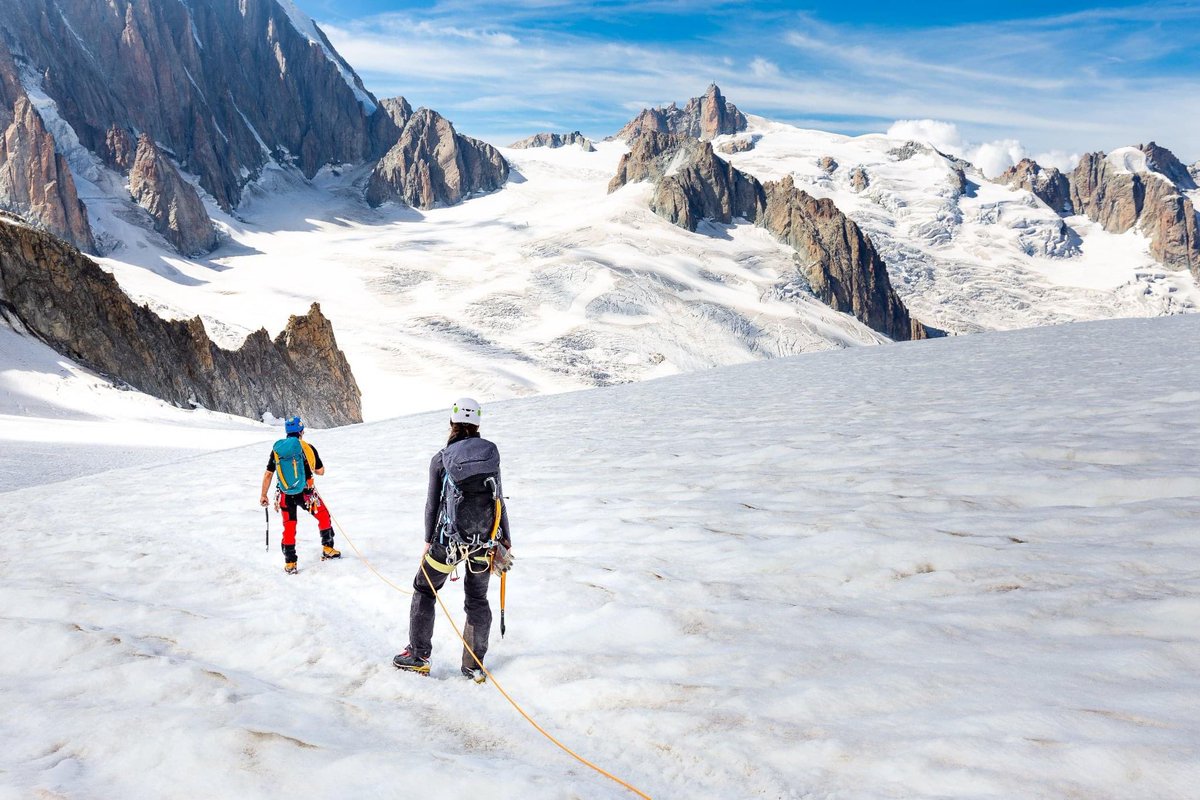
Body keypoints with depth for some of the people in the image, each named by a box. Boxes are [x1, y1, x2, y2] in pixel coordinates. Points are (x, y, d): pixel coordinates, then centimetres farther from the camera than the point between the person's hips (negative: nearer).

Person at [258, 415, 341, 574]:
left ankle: (290, 564, 15)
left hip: (285, 495, 3)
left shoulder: (277, 449, -2)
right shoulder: (308, 448, -10)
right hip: (306, 493, -2)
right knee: (324, 516, 20)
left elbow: (268, 474, 1)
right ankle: (328, 550, 25)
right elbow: (321, 471, -1)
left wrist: (263, 495, 10)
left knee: (289, 527, 14)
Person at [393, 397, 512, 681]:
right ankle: (474, 665, 18)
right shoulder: (491, 453, -2)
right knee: (477, 599, 15)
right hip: (485, 540, 2)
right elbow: (498, 499, 2)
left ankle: (418, 656, 21)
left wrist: (429, 540, 12)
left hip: (449, 540, -2)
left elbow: (433, 505, -1)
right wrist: (505, 539, 11)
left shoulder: (441, 459, -6)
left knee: (424, 589, 18)